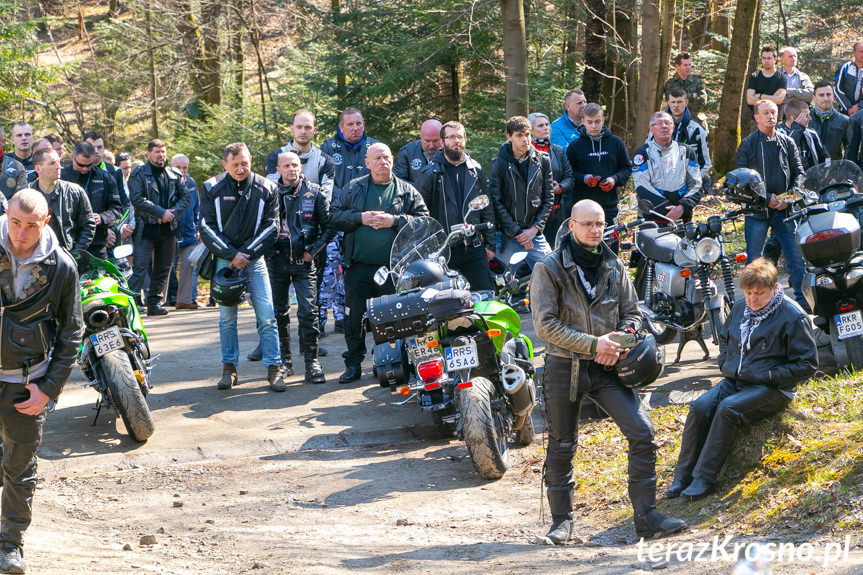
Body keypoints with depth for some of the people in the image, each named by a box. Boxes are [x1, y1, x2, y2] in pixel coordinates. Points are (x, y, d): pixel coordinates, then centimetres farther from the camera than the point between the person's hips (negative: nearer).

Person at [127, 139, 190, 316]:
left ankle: (154, 302, 18)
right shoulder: (138, 174, -2)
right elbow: (136, 198, -12)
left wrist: (173, 213, -8)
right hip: (146, 228, -5)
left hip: (169, 228, 5)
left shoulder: (175, 175, 13)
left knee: (163, 269, 9)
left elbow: (185, 197, 11)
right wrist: (161, 212, -17)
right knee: (140, 267, -11)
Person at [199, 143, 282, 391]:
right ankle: (229, 368, 12)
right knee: (226, 317, 4)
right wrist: (231, 254, -11)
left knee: (267, 316, -7)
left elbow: (271, 227, -1)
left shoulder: (266, 189, 0)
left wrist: (246, 254, -10)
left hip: (254, 259, 0)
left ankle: (273, 368, -2)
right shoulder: (212, 188, 0)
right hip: (224, 259, 1)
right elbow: (207, 228, -3)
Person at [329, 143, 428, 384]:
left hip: (393, 268, -1)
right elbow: (335, 217, 5)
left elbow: (423, 220, -1)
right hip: (358, 267, 1)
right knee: (354, 316, 4)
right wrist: (360, 218, -10)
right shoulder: (352, 189, 9)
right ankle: (353, 363, 15)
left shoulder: (407, 191, 7)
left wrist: (394, 221, -13)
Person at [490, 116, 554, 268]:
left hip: (535, 234, 3)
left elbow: (548, 198, 8)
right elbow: (496, 202, -6)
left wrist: (535, 228, -4)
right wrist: (517, 232, -10)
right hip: (507, 236, -3)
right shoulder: (499, 163, -4)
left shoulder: (542, 161, 6)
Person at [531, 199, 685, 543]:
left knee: (642, 433, -11)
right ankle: (561, 519, 24)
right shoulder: (549, 269, -4)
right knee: (561, 446, 7)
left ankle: (646, 518, -4)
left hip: (607, 366, 3)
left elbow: (632, 314, 14)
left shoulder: (614, 266, 9)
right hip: (564, 368, -3)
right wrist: (593, 344, -18)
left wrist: (619, 342, -8)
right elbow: (545, 325, -11)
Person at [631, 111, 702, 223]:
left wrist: (682, 207, -9)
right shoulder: (642, 153, 7)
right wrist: (668, 210, -14)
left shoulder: (686, 151, 17)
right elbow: (642, 188, -4)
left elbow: (696, 184, 10)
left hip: (682, 218, 2)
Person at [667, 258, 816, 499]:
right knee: (700, 407, -19)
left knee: (728, 409, -31)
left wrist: (767, 376, -13)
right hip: (735, 380, 6)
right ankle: (682, 476, -15)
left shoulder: (792, 316, -9)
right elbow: (724, 336, 32)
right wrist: (725, 365, 13)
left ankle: (704, 479, -28)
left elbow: (806, 365, -8)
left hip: (771, 388, -6)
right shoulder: (740, 308, 11)